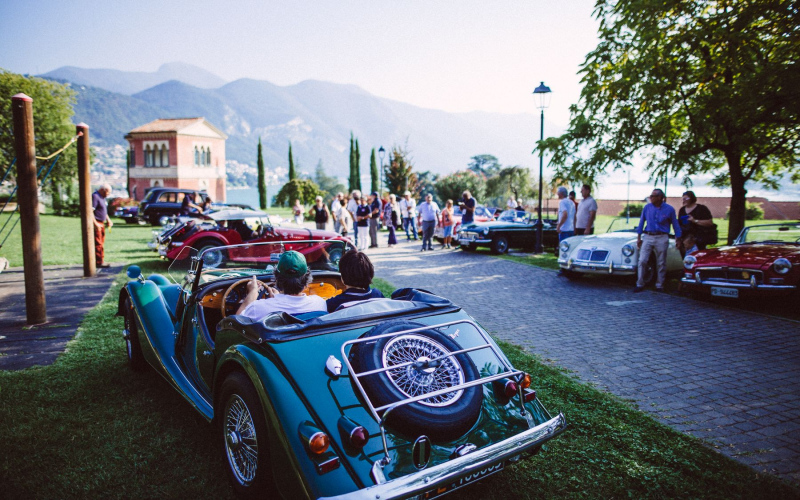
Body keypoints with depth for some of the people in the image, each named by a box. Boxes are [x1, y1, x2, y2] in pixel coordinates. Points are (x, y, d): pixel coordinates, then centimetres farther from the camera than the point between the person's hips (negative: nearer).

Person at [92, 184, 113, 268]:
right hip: (96, 224, -10)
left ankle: (101, 260, 20)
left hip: (101, 223, 10)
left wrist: (108, 220, 16)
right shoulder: (95, 196, -15)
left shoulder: (102, 197, 18)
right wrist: (95, 224, -26)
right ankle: (99, 262, -7)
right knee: (98, 244, -9)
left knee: (101, 243, 13)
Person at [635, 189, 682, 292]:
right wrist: (639, 237, 7)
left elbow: (675, 225, 4)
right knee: (642, 261, -8)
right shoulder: (647, 207, 3)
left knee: (661, 264, 5)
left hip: (662, 238, -1)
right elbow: (641, 222, 9)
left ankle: (659, 285, 17)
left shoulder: (669, 209, -2)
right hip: (648, 237, 1)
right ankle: (640, 284, 0)